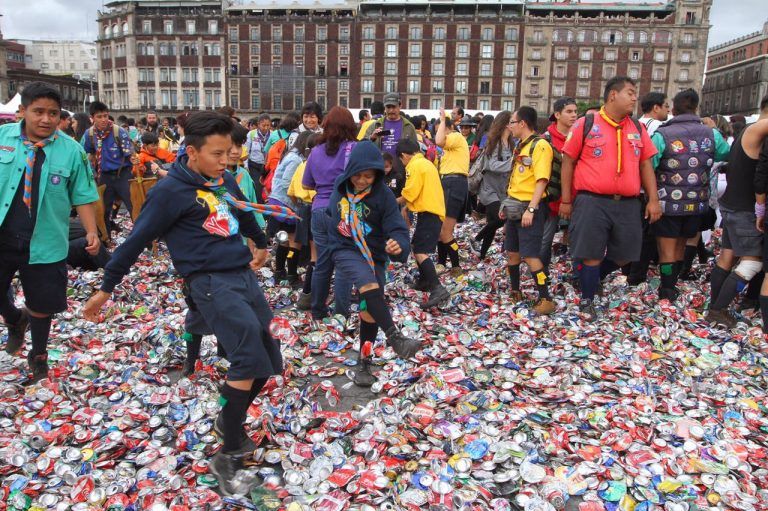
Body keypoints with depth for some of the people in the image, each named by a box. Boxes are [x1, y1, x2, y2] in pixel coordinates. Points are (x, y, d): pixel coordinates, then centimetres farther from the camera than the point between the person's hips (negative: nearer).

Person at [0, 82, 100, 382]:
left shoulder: (72, 151, -5)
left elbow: (83, 197, -1)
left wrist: (91, 232, -11)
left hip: (44, 243, -1)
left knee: (42, 305, 12)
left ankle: (39, 355, 37)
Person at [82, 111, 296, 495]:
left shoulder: (224, 179, 10)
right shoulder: (171, 190, -10)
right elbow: (136, 240, -6)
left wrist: (261, 244, 44)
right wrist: (106, 288, -1)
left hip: (245, 275, 8)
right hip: (209, 282, -8)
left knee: (266, 362, 8)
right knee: (249, 356, -22)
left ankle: (229, 420, 32)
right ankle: (228, 457, -9)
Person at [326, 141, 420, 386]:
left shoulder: (384, 195, -13)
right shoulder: (340, 186, -4)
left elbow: (397, 229, -21)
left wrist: (398, 245, -42)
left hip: (374, 255, 0)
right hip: (345, 249, 0)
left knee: (369, 312, 2)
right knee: (369, 284, -31)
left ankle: (364, 362, 21)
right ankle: (394, 337, -23)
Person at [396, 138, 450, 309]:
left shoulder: (414, 166, -11)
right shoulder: (426, 163, 19)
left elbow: (408, 195, -14)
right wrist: (405, 205, 17)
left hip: (428, 213, -10)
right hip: (433, 211, 10)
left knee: (420, 252, -16)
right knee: (415, 246, 22)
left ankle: (438, 289, -25)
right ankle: (424, 281, 32)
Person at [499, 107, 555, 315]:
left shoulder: (540, 145, -13)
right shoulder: (520, 146, 15)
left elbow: (542, 180, -20)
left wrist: (531, 209, -25)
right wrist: (506, 204, 18)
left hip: (530, 208, -9)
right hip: (515, 207, 9)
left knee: (530, 255, -10)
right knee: (512, 251, 14)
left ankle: (545, 299, -2)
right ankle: (515, 291, 28)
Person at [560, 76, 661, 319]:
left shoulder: (638, 128, 12)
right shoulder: (585, 124, -2)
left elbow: (646, 165, 15)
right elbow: (568, 163, 1)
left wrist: (653, 200, 7)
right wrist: (566, 201, -1)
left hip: (628, 204, 5)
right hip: (593, 202, -5)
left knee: (623, 256, 11)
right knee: (592, 255, -1)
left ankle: (593, 278, 38)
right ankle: (587, 300, 18)